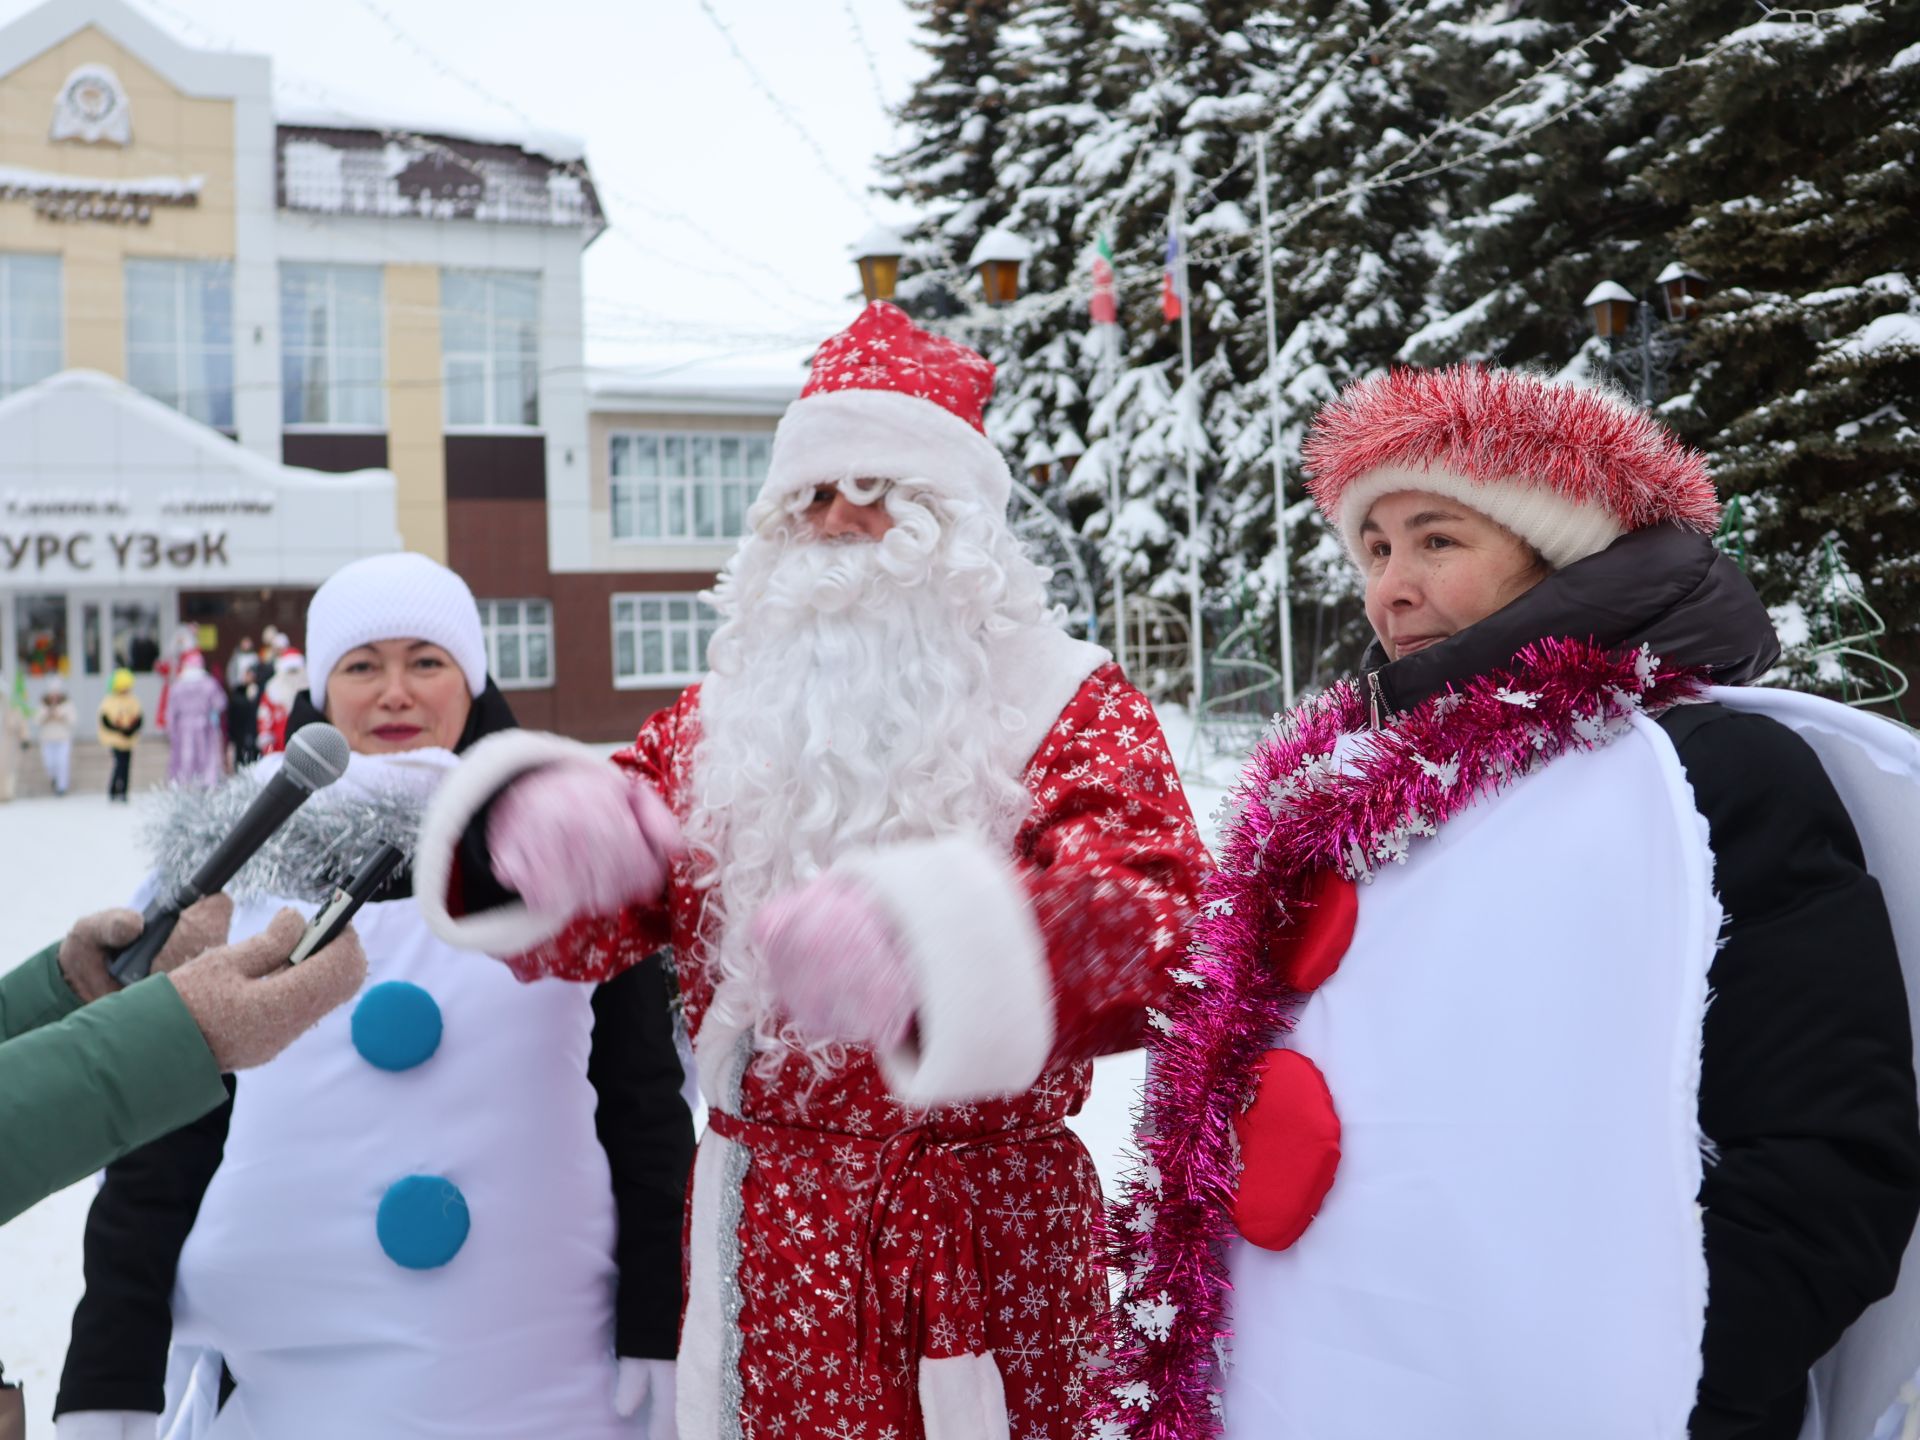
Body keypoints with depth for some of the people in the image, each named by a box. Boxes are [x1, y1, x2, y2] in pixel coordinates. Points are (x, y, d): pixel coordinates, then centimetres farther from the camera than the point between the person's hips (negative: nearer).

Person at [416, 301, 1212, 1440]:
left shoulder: (1073, 708, -5)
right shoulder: (720, 726, 7)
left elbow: (1155, 928, -23)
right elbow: (578, 927, -2)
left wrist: (929, 945, -44)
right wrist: (534, 824, -27)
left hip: (990, 1249, -2)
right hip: (764, 1250, 3)